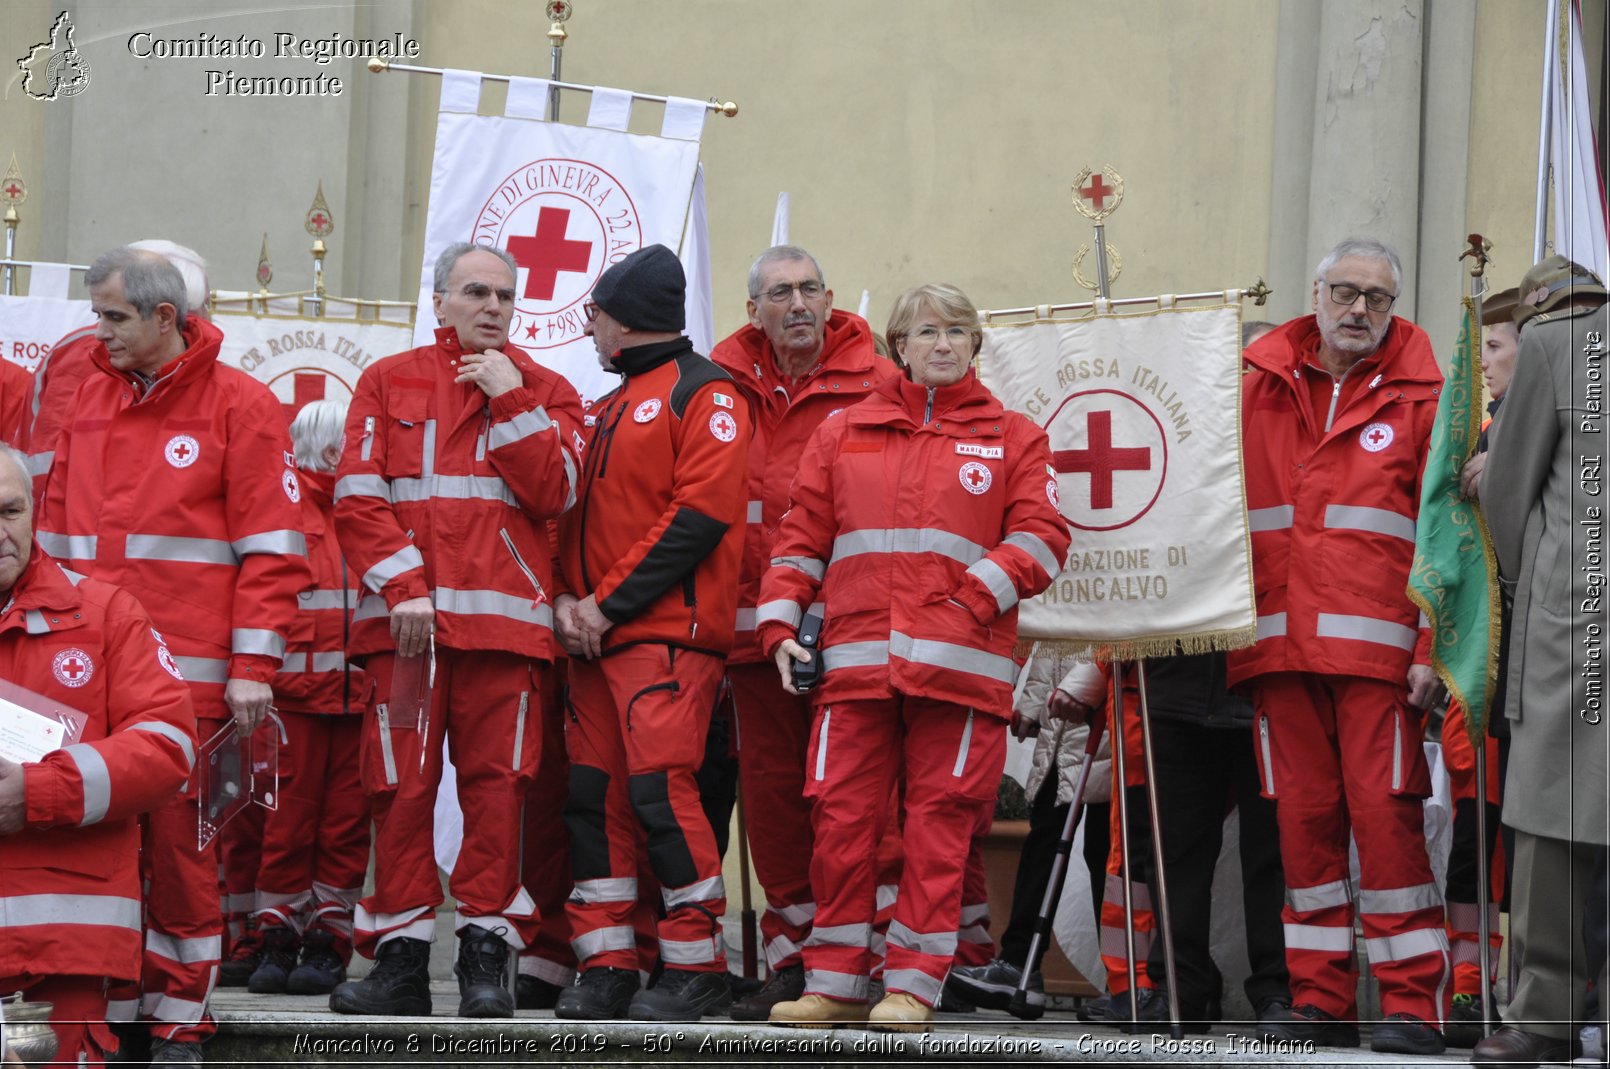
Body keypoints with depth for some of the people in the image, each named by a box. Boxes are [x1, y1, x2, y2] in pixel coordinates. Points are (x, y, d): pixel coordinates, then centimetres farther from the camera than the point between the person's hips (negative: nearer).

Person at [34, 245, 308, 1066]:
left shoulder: (237, 404, 0)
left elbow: (270, 548, -3)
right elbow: (58, 528, 18)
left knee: (180, 840, -2)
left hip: (189, 671, -4)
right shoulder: (89, 398, 15)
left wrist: (253, 667, -8)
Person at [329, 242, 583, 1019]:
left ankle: (486, 957, 1)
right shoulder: (389, 384, 13)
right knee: (401, 787, -3)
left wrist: (511, 399, -4)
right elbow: (357, 496, 3)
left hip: (504, 618, 0)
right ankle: (400, 960, 3)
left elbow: (554, 492, -1)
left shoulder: (544, 392, 15)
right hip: (405, 618, 0)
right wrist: (402, 586, -8)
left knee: (496, 786, -4)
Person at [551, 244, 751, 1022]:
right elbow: (576, 511, 23)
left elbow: (701, 512, -13)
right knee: (595, 793, 2)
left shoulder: (704, 393, -2)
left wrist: (609, 603, -14)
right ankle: (606, 967, 6)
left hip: (669, 632, -8)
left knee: (661, 789, -14)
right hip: (597, 636, 8)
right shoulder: (605, 410, 24)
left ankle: (697, 968, -7)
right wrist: (568, 598, 2)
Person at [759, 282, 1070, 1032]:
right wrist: (780, 624, 4)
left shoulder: (1011, 438, 12)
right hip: (855, 660, 2)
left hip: (959, 661, -1)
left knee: (939, 821, -2)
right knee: (841, 816, -1)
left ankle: (913, 984, 4)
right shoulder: (843, 433, 17)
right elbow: (802, 536, 15)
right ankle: (835, 982, 9)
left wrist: (976, 597, -11)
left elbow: (1041, 539, 2)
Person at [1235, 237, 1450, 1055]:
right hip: (1279, 645, 3)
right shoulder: (1261, 391, 13)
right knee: (1302, 814, 4)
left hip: (1377, 648, -3)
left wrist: (1432, 647, -9)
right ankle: (1320, 997, 10)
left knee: (1385, 812, -7)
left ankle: (1412, 1002, -3)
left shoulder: (1419, 398, 5)